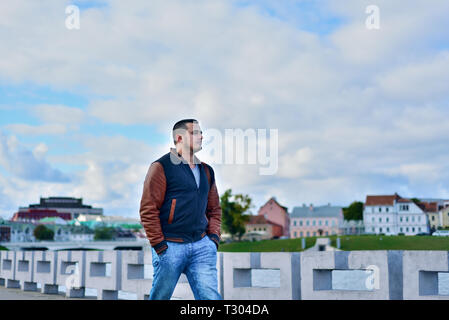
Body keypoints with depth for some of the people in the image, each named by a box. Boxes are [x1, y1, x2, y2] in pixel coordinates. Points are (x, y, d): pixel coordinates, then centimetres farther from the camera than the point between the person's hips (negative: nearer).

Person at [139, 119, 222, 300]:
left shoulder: (206, 171, 16)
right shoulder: (162, 167, -5)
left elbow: (214, 209, 23)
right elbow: (148, 210, -8)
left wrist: (214, 237, 8)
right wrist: (159, 245, -11)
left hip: (202, 246, 5)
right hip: (170, 246, -5)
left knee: (211, 296, -5)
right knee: (160, 296, 7)